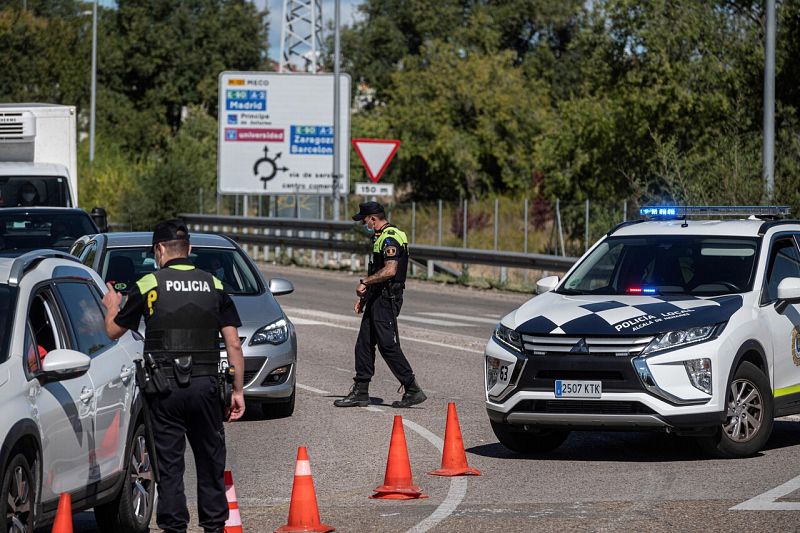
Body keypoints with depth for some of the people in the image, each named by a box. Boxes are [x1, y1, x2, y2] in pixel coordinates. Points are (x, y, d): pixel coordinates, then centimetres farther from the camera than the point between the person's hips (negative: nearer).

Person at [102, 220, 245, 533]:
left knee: (169, 463, 3)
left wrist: (112, 307, 30)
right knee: (210, 460, 12)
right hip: (205, 384, 2)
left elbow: (113, 331, 9)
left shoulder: (148, 285, -2)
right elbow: (233, 345, 3)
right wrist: (238, 391, 9)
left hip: (165, 387, -2)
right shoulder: (213, 285, 6)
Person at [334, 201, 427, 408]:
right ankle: (360, 393, 13)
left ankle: (413, 390, -5)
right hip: (377, 298, 11)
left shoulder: (389, 239, -16)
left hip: (386, 299, -11)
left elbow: (390, 270, -28)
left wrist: (365, 282, -19)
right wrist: (364, 296, 22)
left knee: (388, 345, -9)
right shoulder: (381, 237, 18)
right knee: (364, 343, 10)